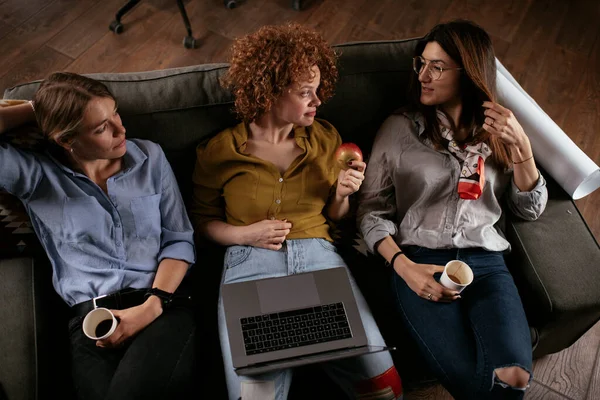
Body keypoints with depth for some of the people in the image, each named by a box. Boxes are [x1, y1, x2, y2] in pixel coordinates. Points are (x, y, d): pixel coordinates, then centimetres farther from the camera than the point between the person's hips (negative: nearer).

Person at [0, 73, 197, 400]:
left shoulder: (149, 157, 9)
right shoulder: (39, 174, 5)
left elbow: (179, 240, 7)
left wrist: (153, 305, -8)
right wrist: (35, 109, 3)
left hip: (164, 305, 1)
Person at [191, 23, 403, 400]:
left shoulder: (326, 138, 11)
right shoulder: (219, 152, 2)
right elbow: (202, 219, 11)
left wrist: (342, 194, -3)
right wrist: (245, 234, -7)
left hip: (318, 255, 3)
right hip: (250, 262, -2)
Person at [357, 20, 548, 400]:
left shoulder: (498, 132, 14)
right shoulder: (399, 128, 5)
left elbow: (531, 209, 13)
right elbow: (371, 209, 2)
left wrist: (521, 146, -2)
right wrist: (404, 266, -14)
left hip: (486, 261, 3)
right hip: (418, 262, -2)